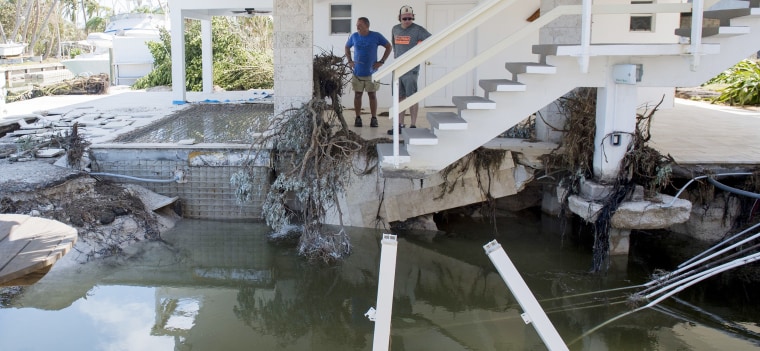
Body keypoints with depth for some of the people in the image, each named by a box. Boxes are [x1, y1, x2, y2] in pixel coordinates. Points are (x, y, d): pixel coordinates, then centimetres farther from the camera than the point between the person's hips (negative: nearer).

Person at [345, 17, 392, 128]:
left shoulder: (376, 36, -5)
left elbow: (388, 47, 3)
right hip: (357, 72, 2)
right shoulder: (354, 36, 2)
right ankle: (358, 118, 12)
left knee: (372, 95, 2)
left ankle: (374, 118, 10)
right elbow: (347, 48, 19)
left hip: (371, 72, -2)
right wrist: (350, 61, 6)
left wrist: (381, 61, -4)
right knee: (357, 95, 3)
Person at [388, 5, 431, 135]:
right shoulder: (395, 29, 11)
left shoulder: (418, 30, -8)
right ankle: (400, 125, 17)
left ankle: (413, 126, 1)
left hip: (411, 69, -6)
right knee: (399, 97, 10)